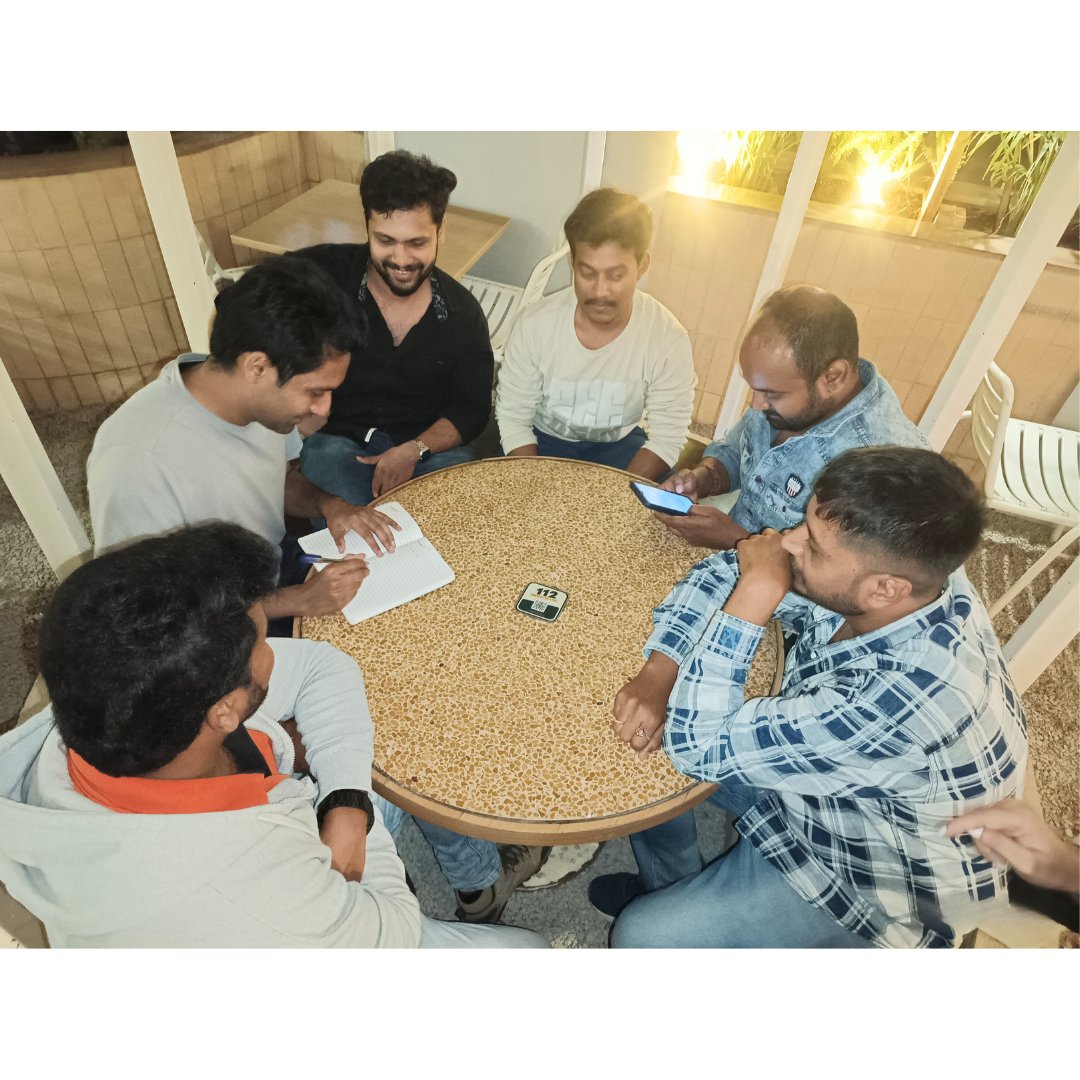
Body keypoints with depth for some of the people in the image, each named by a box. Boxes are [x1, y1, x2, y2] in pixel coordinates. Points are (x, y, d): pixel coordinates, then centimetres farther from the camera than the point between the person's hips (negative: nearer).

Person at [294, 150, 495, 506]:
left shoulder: (462, 312, -3)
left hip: (430, 445, 2)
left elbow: (472, 408, 1)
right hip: (336, 439, -1)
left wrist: (415, 450, -15)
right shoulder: (322, 273, -9)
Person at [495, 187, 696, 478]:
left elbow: (666, 438, -14)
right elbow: (513, 418, -11)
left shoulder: (669, 340, -19)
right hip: (542, 440, 0)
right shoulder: (535, 323, -18)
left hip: (619, 444, 1)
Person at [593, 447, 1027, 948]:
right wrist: (657, 675, -23)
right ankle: (672, 891, 34)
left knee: (641, 937, -11)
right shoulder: (900, 571, -21)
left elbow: (699, 748, -34)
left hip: (872, 880, -6)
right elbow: (723, 571, -11)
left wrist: (757, 592, -37)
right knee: (642, 750, 8)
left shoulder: (898, 699, -43)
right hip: (811, 777, 7)